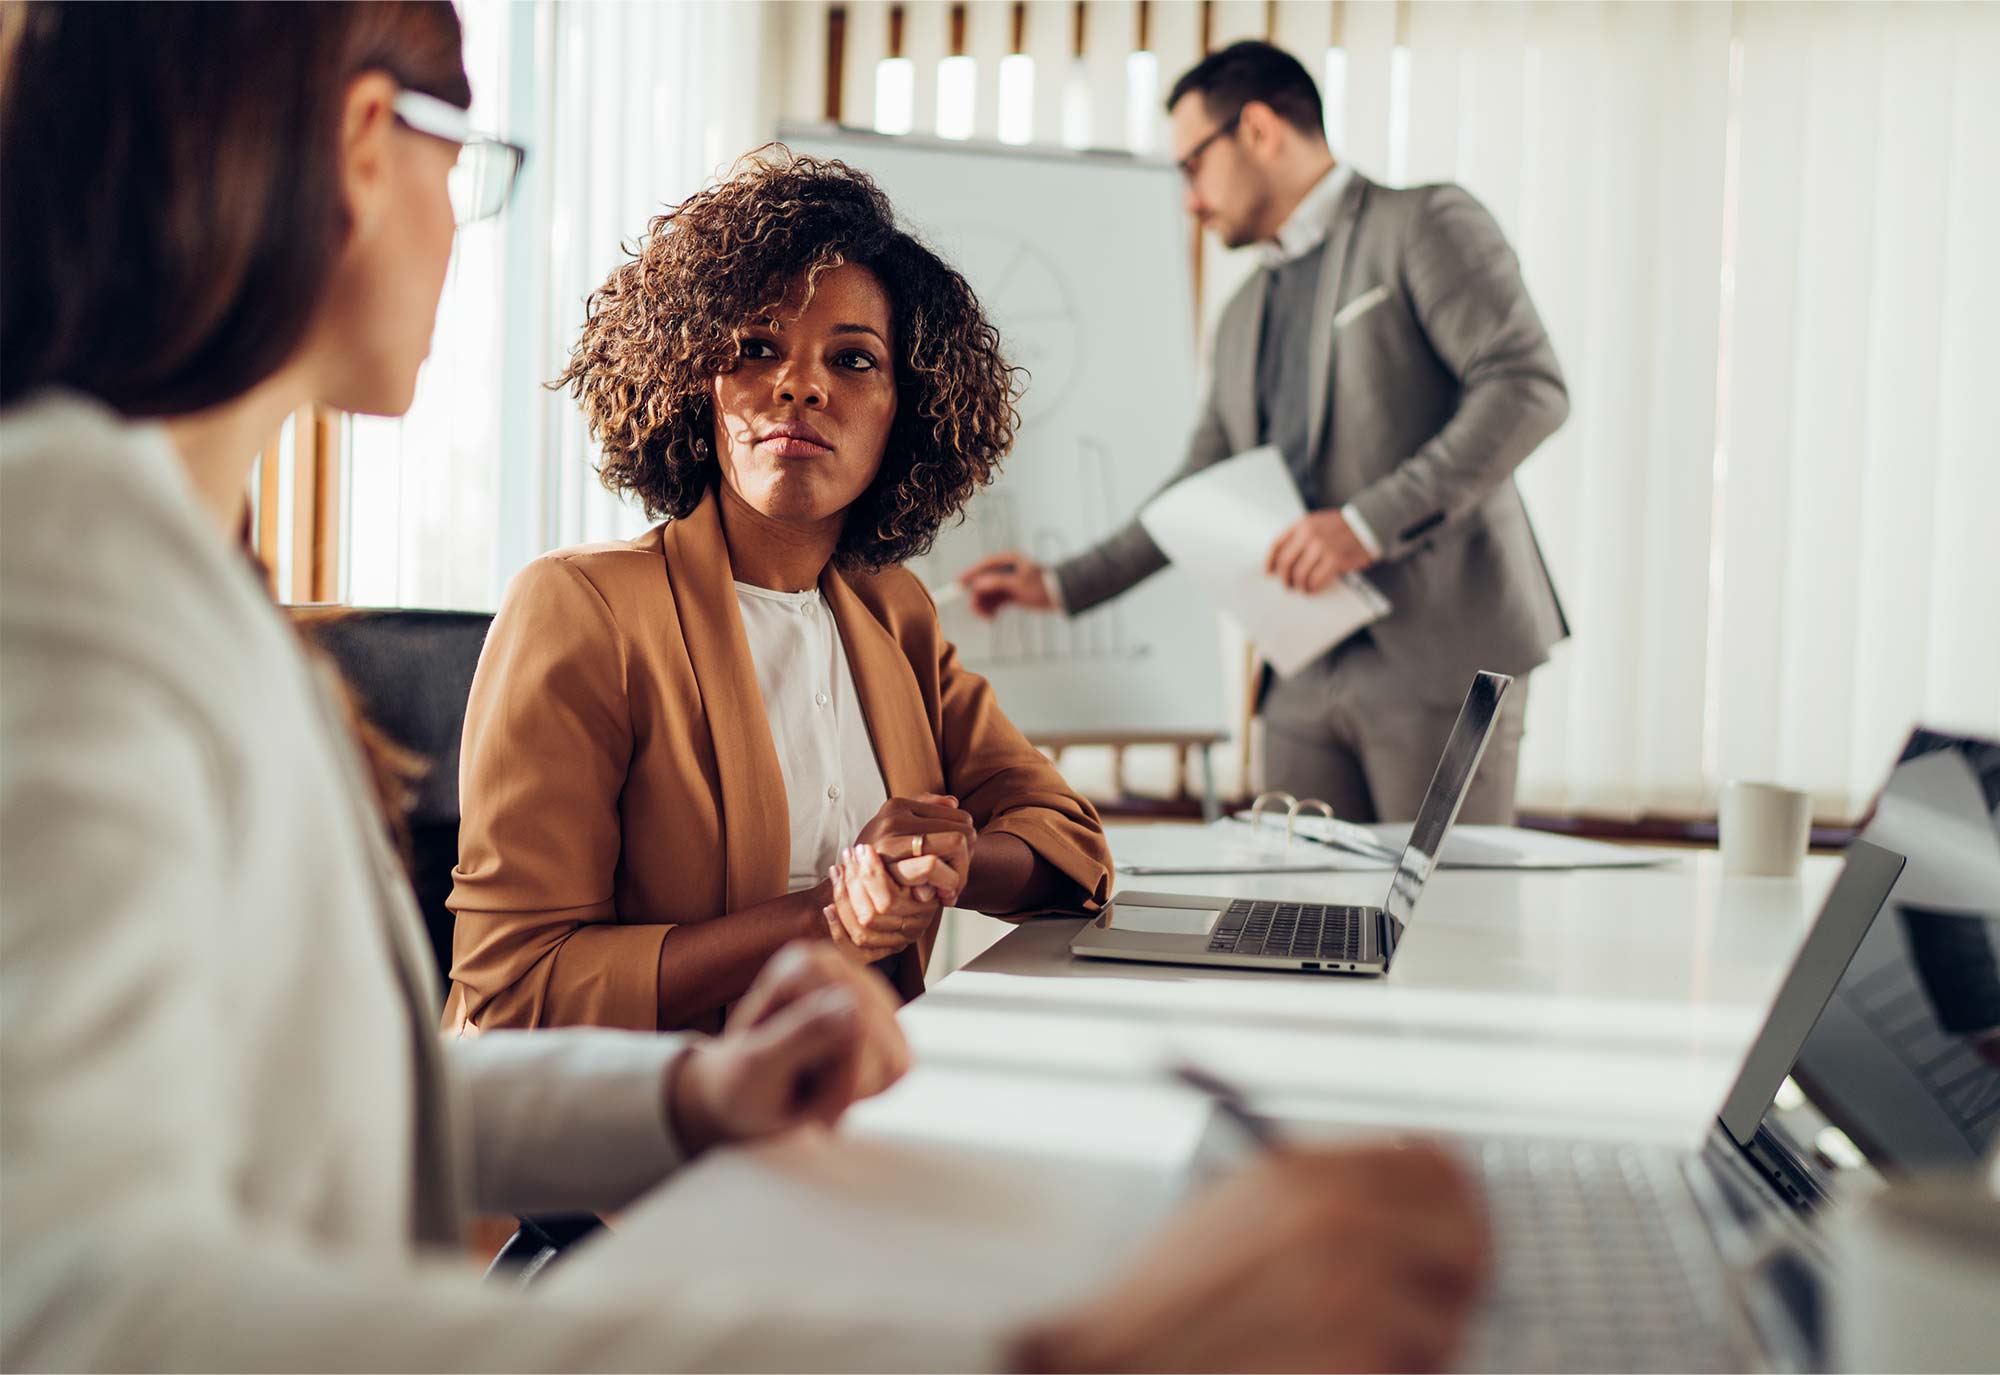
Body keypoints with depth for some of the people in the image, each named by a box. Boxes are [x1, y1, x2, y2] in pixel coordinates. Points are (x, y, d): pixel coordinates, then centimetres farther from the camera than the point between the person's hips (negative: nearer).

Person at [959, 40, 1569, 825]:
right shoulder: (1245, 317, 23)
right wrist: (1062, 586, 23)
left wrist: (1370, 522, -19)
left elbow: (1527, 387, -13)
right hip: (1307, 678, 7)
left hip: (1440, 652, -6)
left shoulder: (1424, 226, 0)